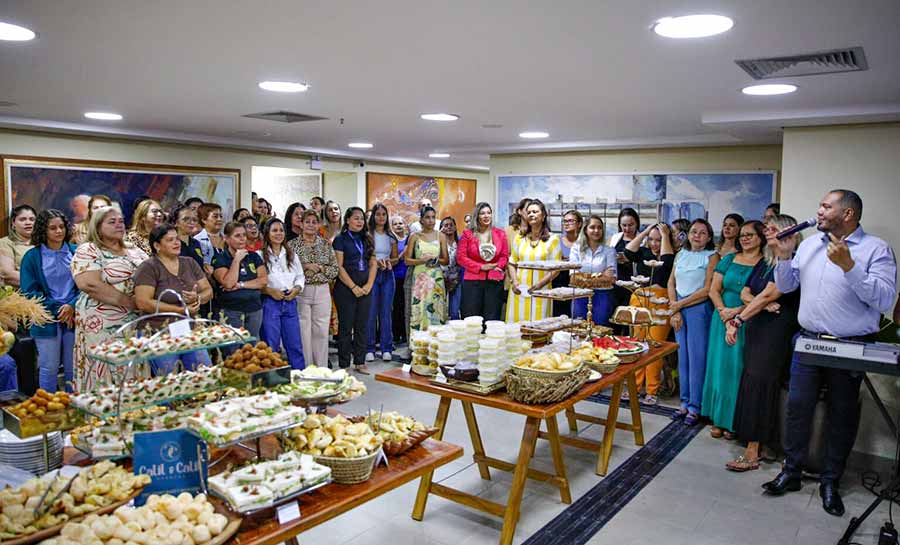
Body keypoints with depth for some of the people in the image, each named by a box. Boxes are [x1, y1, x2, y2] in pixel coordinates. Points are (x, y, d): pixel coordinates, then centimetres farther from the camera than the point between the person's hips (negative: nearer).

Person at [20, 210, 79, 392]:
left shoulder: (75, 252, 5)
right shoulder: (32, 256, 1)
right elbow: (29, 292, -3)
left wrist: (72, 306, -13)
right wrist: (56, 310, -10)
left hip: (74, 316, 1)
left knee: (73, 368, 8)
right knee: (49, 368, 5)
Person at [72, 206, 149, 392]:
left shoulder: (135, 251, 16)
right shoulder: (87, 251, -4)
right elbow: (89, 284, -18)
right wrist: (127, 302, -18)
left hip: (137, 323, 6)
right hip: (104, 326, -6)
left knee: (135, 376, 8)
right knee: (105, 377, -2)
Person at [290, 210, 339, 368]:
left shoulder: (326, 244, 9)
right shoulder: (292, 244, 3)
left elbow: (335, 269, 7)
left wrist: (320, 268, -9)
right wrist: (306, 266, -14)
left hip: (322, 291, 2)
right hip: (301, 291, -2)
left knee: (322, 331, 3)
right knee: (303, 331, 0)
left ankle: (321, 369, 13)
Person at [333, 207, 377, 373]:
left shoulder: (367, 240, 14)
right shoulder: (340, 239, -2)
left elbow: (373, 264, 10)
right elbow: (339, 267, -9)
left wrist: (369, 285, -3)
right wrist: (354, 287, -13)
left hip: (365, 289, 5)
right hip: (345, 289, -5)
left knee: (361, 326, 8)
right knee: (346, 327, 0)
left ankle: (360, 362, 16)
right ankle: (344, 365, 8)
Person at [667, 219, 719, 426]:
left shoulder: (712, 256, -4)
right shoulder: (681, 255, 12)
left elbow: (707, 290, -10)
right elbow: (671, 283, 10)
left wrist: (679, 305, -7)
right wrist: (674, 310, -2)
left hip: (699, 308, -5)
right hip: (678, 308, 5)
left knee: (697, 358, -2)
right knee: (682, 357, 8)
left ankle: (695, 407, 7)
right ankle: (685, 403, 18)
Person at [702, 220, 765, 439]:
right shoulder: (728, 260, 9)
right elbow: (714, 290, 7)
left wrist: (737, 311, -18)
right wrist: (723, 310, -9)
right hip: (722, 320, 4)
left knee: (738, 369, 2)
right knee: (720, 366, 7)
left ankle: (733, 422, 15)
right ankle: (718, 419, 17)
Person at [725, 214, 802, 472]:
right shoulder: (764, 262, 18)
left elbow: (768, 295, -16)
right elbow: (745, 293, 12)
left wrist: (737, 320, -19)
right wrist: (763, 304, -10)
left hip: (778, 330, -8)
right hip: (757, 327, 8)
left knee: (759, 382, -8)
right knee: (754, 382, 6)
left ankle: (752, 452, -4)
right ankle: (764, 444, 14)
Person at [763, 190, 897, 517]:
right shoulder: (809, 244, 7)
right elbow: (785, 286, 10)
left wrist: (848, 266, -27)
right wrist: (783, 257, -6)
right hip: (808, 341, 4)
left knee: (842, 415, 10)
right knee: (798, 406, 8)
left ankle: (830, 481, 24)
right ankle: (791, 471, 21)